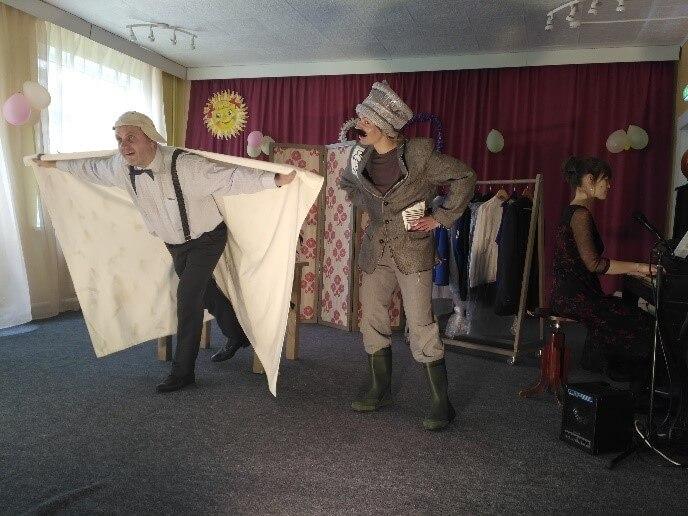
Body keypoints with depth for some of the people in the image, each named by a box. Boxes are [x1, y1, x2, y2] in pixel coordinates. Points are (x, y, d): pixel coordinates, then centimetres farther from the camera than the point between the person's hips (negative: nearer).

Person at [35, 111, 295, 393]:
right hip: (174, 243, 7)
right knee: (203, 290, 18)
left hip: (207, 238, -7)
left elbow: (230, 176, -39)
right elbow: (90, 168, 9)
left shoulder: (185, 165, -32)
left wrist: (274, 179, -51)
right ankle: (237, 336, 42)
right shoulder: (120, 167, -13)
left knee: (187, 295, -14)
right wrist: (53, 164, 23)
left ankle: (182, 371, -2)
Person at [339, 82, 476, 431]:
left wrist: (441, 218, -8)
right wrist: (368, 205, 9)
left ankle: (441, 403, 8)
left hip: (413, 251, -5)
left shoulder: (419, 153, -12)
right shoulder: (361, 156, 1)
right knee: (372, 320, 11)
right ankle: (380, 391, 29)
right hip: (376, 251, 6)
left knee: (420, 326, -6)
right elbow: (347, 183, 24)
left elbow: (464, 177, -4)